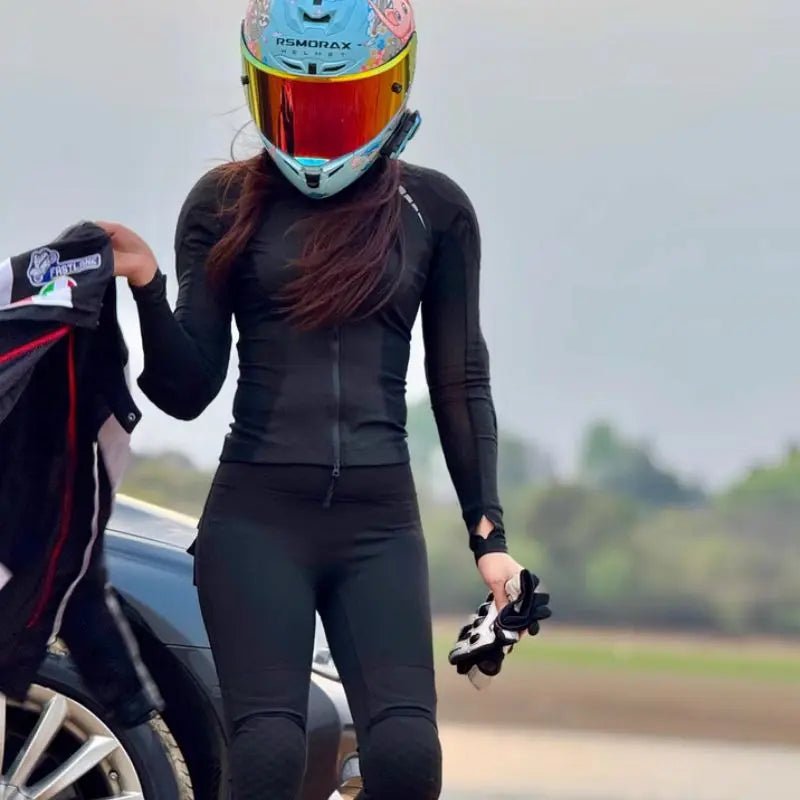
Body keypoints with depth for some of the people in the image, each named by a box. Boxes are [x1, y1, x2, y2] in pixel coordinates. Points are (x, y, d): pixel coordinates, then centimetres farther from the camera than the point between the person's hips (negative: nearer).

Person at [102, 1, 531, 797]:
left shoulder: (434, 211, 8)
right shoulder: (225, 204, 6)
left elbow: (461, 382, 12)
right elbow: (186, 391, 4)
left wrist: (488, 534, 6)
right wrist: (147, 289, -14)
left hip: (380, 524, 1)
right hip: (256, 520, -1)